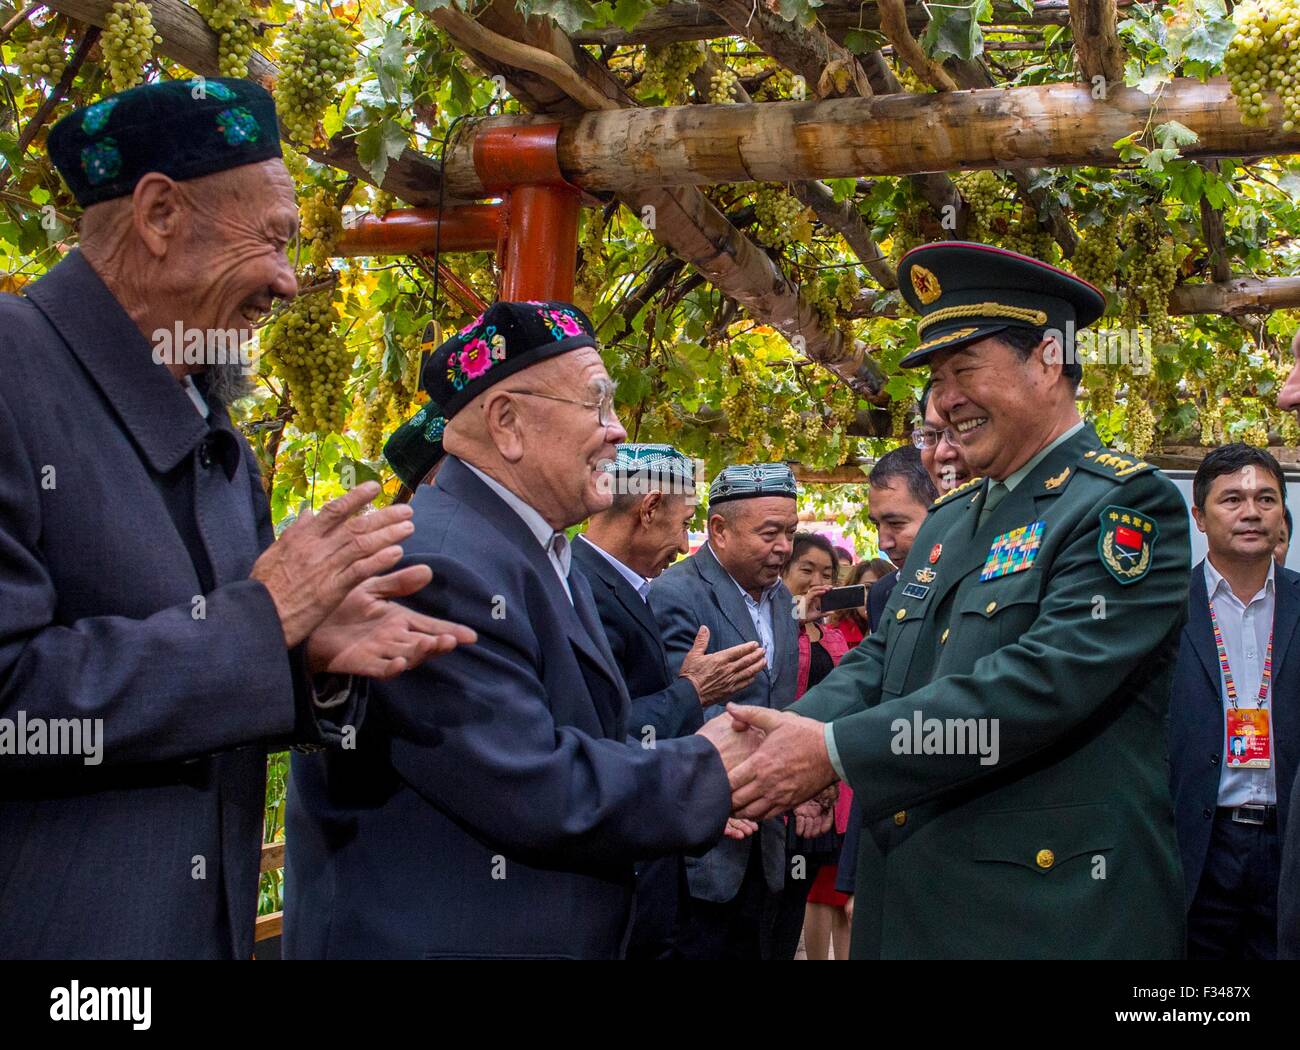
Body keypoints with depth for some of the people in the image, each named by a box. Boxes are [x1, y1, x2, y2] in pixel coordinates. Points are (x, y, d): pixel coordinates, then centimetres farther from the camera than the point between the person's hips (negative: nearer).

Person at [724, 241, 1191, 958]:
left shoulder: (1127, 504, -11)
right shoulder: (947, 521, 15)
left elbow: (1047, 681, -22)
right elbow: (880, 660, 11)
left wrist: (835, 751, -23)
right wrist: (785, 737, -10)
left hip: (1048, 917, -7)